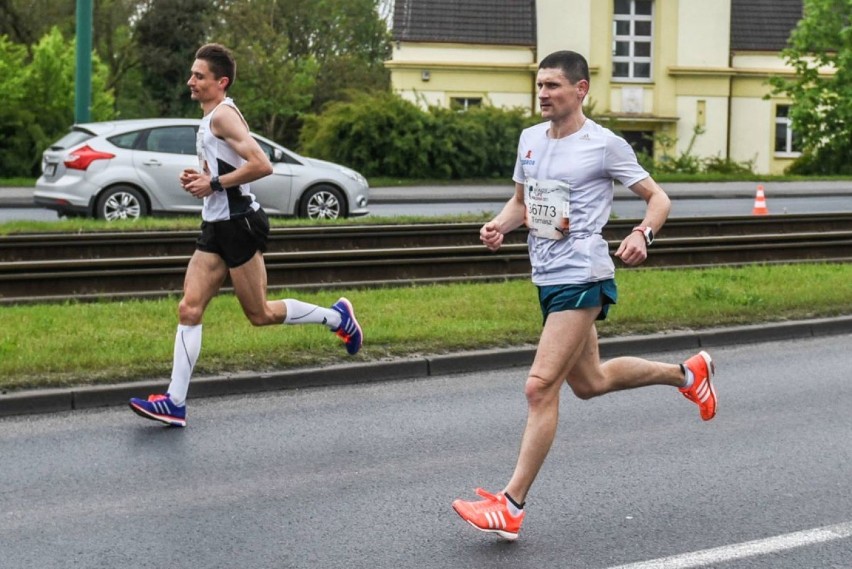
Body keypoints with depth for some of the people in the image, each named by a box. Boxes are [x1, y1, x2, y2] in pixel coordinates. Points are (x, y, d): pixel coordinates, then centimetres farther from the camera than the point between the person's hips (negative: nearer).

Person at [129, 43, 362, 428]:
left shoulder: (223, 114, -14)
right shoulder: (211, 118, 17)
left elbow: (261, 165, -25)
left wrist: (213, 184, -19)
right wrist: (201, 179, 9)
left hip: (238, 224, -10)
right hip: (216, 226, 10)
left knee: (260, 314, 1)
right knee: (189, 309, 0)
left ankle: (336, 316, 20)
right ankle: (175, 403, -2)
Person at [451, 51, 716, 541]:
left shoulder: (605, 145, -9)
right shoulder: (530, 138, 10)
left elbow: (658, 198, -2)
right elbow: (521, 201, 22)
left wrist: (642, 235, -22)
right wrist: (499, 225, 0)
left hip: (582, 277, -8)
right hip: (548, 277, 8)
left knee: (541, 387, -14)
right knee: (589, 382, 20)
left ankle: (512, 506, -10)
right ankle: (686, 373, 42)